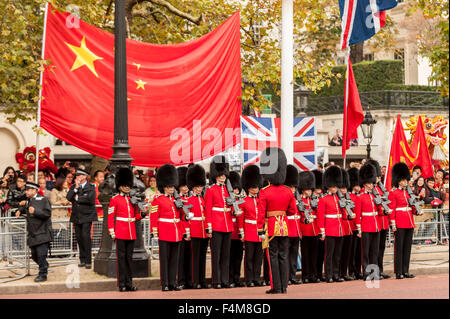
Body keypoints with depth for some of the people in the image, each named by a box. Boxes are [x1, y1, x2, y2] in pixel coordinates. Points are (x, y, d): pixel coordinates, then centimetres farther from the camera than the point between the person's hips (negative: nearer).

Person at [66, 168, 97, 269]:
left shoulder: (91, 187, -1)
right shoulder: (73, 187, 12)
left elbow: (90, 199, -16)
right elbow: (69, 197, -2)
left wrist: (77, 198, -7)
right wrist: (76, 188, -9)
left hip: (87, 216, -5)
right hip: (76, 216, 5)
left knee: (86, 236, -12)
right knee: (79, 238, 4)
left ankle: (88, 261, -7)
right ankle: (82, 260, 12)